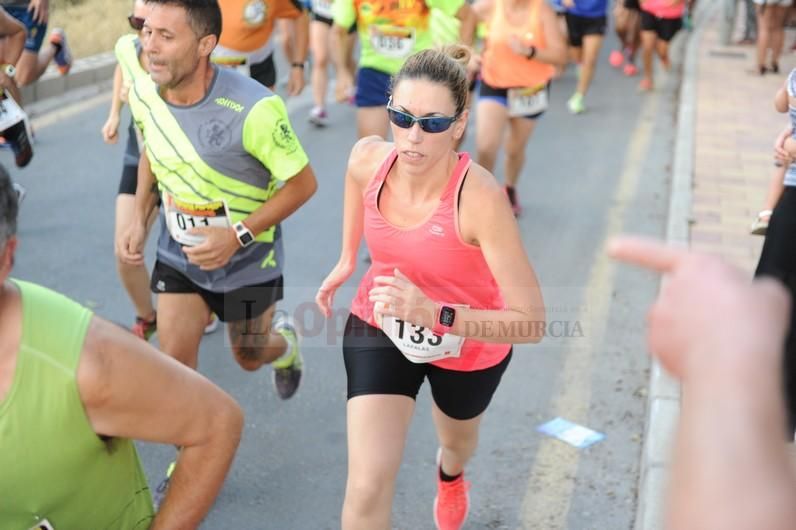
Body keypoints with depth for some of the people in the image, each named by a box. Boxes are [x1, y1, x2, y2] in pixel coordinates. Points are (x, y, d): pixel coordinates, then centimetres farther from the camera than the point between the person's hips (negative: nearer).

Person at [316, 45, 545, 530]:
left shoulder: (480, 199, -37)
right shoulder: (368, 159, -23)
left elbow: (531, 322, -37)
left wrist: (434, 314, -46)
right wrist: (348, 258, 9)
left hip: (469, 345, -2)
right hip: (380, 327, 2)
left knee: (457, 439, 32)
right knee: (368, 488, -9)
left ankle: (450, 476, 72)